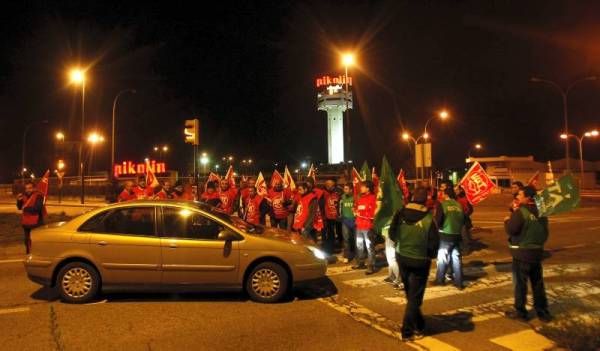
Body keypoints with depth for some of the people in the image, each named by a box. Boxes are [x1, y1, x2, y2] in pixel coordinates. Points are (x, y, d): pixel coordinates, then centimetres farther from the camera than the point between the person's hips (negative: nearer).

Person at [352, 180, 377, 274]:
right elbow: (357, 209, 26)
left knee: (369, 247, -5)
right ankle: (360, 263, 30)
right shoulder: (360, 198, 15)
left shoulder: (373, 198, -11)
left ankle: (371, 267, -1)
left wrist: (361, 214, -17)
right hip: (359, 226, 9)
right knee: (359, 246, 17)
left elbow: (374, 212, -17)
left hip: (368, 227, -9)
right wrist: (355, 212, 4)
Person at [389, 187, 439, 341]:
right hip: (419, 261, -4)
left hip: (402, 257, 4)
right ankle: (408, 331, 11)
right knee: (415, 297, 8)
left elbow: (392, 234, 0)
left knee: (410, 294, 21)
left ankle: (418, 325, 36)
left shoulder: (401, 214, -11)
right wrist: (430, 255, 4)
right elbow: (434, 243, -17)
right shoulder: (428, 219, -21)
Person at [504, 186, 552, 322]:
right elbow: (545, 231, 16)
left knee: (520, 283, 4)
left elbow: (511, 229, -21)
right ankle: (542, 311, 22)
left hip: (522, 252, -7)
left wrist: (507, 221, -3)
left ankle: (520, 311, 12)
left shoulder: (520, 212, -18)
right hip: (537, 251, 7)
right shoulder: (540, 211, 7)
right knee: (538, 283, 15)